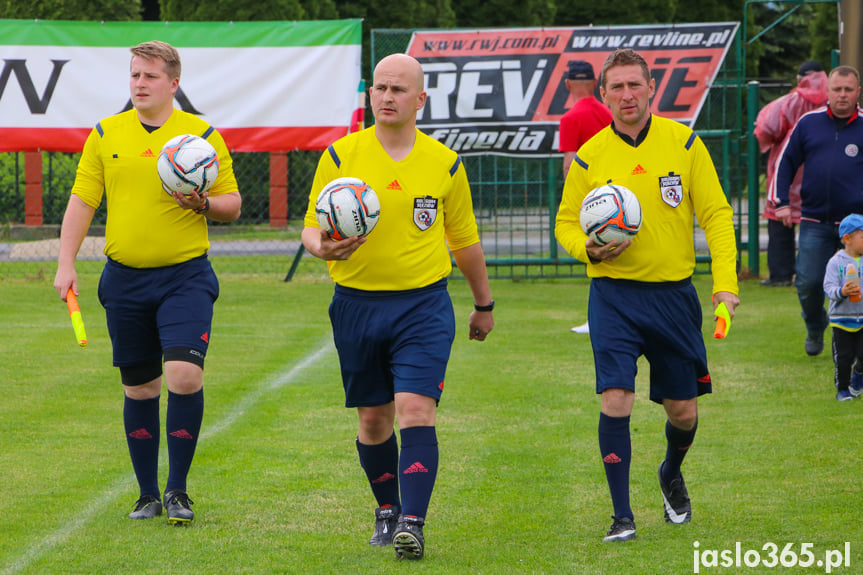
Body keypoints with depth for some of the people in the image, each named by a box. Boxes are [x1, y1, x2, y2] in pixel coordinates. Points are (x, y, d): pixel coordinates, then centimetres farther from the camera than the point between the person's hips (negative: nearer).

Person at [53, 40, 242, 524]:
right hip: (125, 278, 3)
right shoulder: (105, 134, 7)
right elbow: (82, 201, 9)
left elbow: (233, 205, 4)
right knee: (139, 388, 7)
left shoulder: (202, 135, 1)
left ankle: (178, 489, -4)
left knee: (185, 375, -17)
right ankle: (148, 495, 19)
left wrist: (203, 204, -17)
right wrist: (66, 263, 1)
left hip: (185, 275, -3)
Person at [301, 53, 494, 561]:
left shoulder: (444, 163, 3)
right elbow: (312, 228, 1)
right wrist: (322, 246, -23)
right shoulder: (340, 156, 0)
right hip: (357, 304, 1)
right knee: (373, 419, 10)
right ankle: (388, 509, 32)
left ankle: (413, 524, -19)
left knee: (415, 410, -16)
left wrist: (484, 304, 21)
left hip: (424, 304, -1)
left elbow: (465, 239, 14)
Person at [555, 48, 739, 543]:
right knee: (616, 399, -16)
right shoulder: (589, 158, -1)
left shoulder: (684, 144, -1)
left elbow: (716, 214, 1)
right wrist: (588, 248, -14)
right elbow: (566, 222, 9)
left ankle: (672, 475, 42)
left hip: (674, 293, 1)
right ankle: (622, 516, -7)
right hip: (614, 293, -1)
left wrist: (725, 284, -8)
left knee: (684, 410, 8)